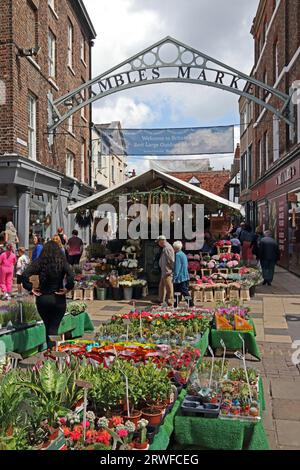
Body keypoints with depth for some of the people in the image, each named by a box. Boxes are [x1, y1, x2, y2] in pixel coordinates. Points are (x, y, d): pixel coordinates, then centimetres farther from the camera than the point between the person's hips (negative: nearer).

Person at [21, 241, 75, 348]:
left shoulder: (39, 263, -2)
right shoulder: (62, 262, -6)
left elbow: (24, 275, -14)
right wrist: (67, 288, -9)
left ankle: (49, 348, 30)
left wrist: (30, 289, -4)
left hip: (42, 299, 2)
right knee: (54, 328, 4)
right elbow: (71, 276, -22)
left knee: (47, 326, 21)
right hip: (58, 299, -2)